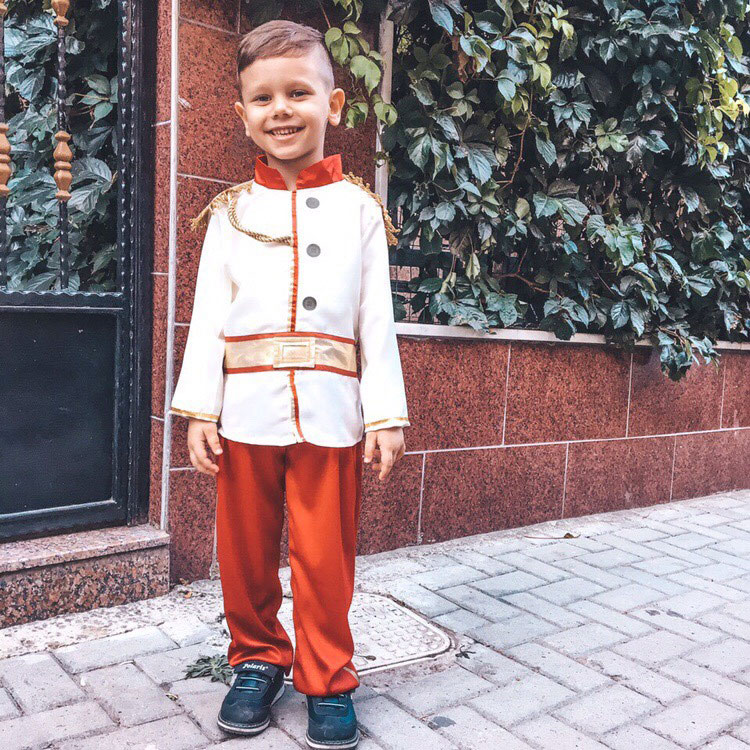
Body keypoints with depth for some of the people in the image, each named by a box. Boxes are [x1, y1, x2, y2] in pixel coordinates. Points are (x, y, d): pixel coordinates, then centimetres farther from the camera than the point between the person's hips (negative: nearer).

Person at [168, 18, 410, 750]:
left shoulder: (358, 208, 5)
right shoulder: (231, 212, 7)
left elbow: (376, 320, 2)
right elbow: (209, 315, 4)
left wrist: (385, 414, -3)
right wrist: (198, 409, -4)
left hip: (329, 410, -1)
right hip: (245, 409, 2)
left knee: (325, 557, 5)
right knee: (245, 551, 11)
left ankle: (326, 680, 24)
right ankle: (258, 659, 33)